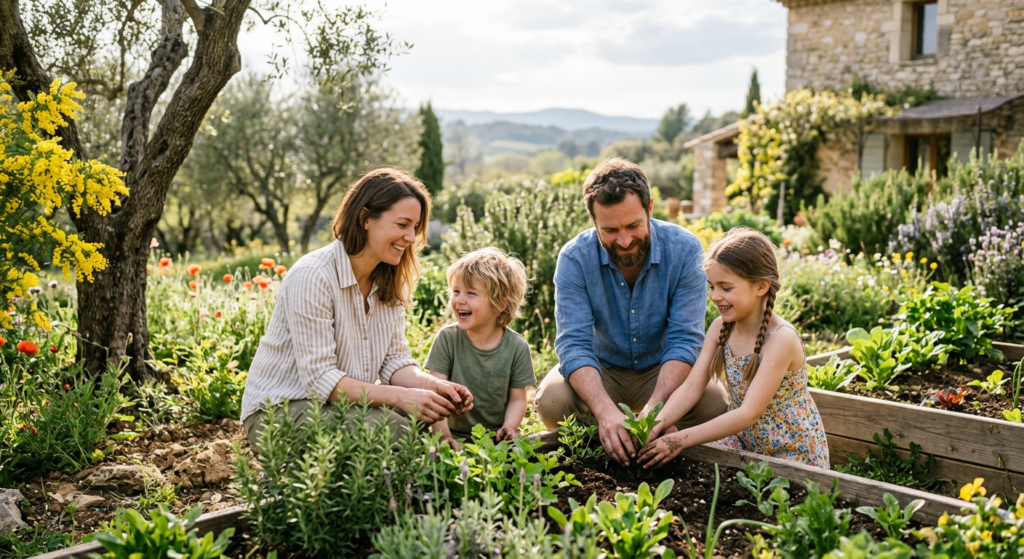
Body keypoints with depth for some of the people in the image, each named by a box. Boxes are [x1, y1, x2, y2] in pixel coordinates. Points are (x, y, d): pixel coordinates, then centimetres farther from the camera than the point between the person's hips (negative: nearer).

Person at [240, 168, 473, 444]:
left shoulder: (390, 282, 4)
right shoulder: (311, 276, -22)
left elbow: (395, 360, 0)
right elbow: (320, 379, -25)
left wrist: (432, 385, -21)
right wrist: (399, 396, -34)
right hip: (280, 409, -7)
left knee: (426, 415, -17)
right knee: (390, 428, -30)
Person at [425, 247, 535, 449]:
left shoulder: (517, 347, -4)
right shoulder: (447, 338, -6)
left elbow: (517, 399, 2)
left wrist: (509, 428, -17)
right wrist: (442, 434, -23)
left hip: (496, 436, 1)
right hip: (455, 435, -1)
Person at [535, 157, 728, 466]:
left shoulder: (685, 250, -19)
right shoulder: (574, 258, -20)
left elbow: (685, 340, -22)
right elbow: (574, 344, -26)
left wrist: (654, 408, -40)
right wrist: (605, 410, -45)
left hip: (664, 370, 0)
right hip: (601, 370, 0)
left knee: (714, 403, -28)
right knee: (551, 400, -29)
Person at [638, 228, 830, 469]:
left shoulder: (780, 339, -25)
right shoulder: (720, 328, -5)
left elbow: (749, 413, -30)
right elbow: (691, 387, -10)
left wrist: (681, 440, -35)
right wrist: (657, 425, -28)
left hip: (794, 453, -5)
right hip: (743, 443, 5)